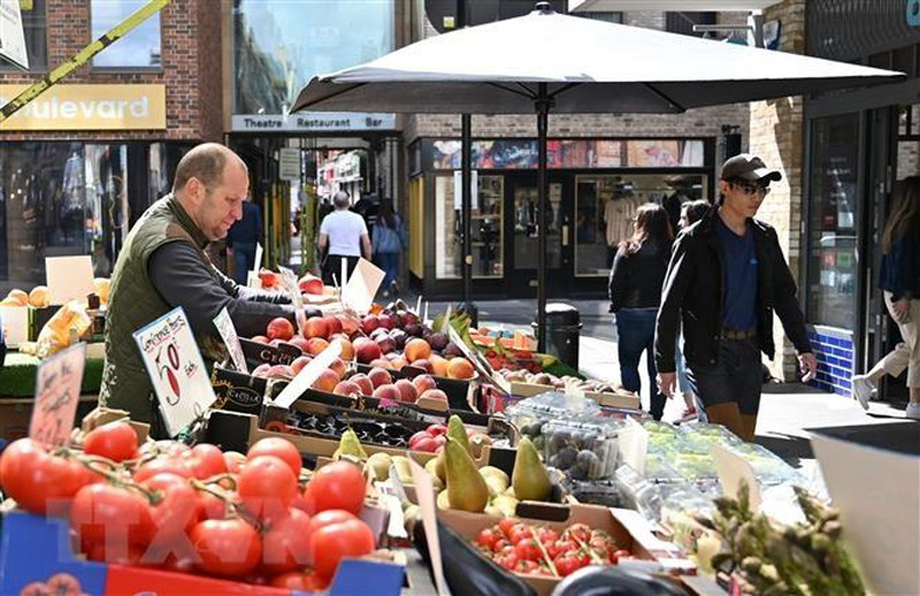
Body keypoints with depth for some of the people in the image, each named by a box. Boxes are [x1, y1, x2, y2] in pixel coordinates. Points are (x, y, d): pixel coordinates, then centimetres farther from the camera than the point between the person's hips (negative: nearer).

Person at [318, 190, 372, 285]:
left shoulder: (328, 218, 1)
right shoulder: (358, 218, 5)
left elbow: (322, 244, -3)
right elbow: (367, 243, 3)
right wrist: (368, 261, 13)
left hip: (334, 259, -1)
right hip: (354, 259, 1)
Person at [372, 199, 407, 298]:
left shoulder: (379, 220, -8)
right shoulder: (397, 218, -3)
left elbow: (376, 235, -4)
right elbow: (402, 233, 7)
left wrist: (374, 249, 4)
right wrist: (405, 245, 19)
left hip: (382, 248, -1)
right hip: (395, 247, 1)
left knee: (384, 268, 7)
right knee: (394, 266, 11)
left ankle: (386, 290, 5)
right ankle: (393, 280, -18)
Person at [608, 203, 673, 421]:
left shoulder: (628, 250, -10)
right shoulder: (672, 250, -5)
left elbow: (616, 285, -9)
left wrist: (616, 306, 6)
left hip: (633, 314, -2)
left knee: (629, 364, 13)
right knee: (658, 368, 12)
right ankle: (656, 415, 16)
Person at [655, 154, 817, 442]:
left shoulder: (764, 238, 9)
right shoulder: (696, 240, -8)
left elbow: (784, 293, 18)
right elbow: (670, 304, -7)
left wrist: (803, 347, 12)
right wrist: (665, 363, -9)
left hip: (749, 351, 6)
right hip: (708, 353, -6)